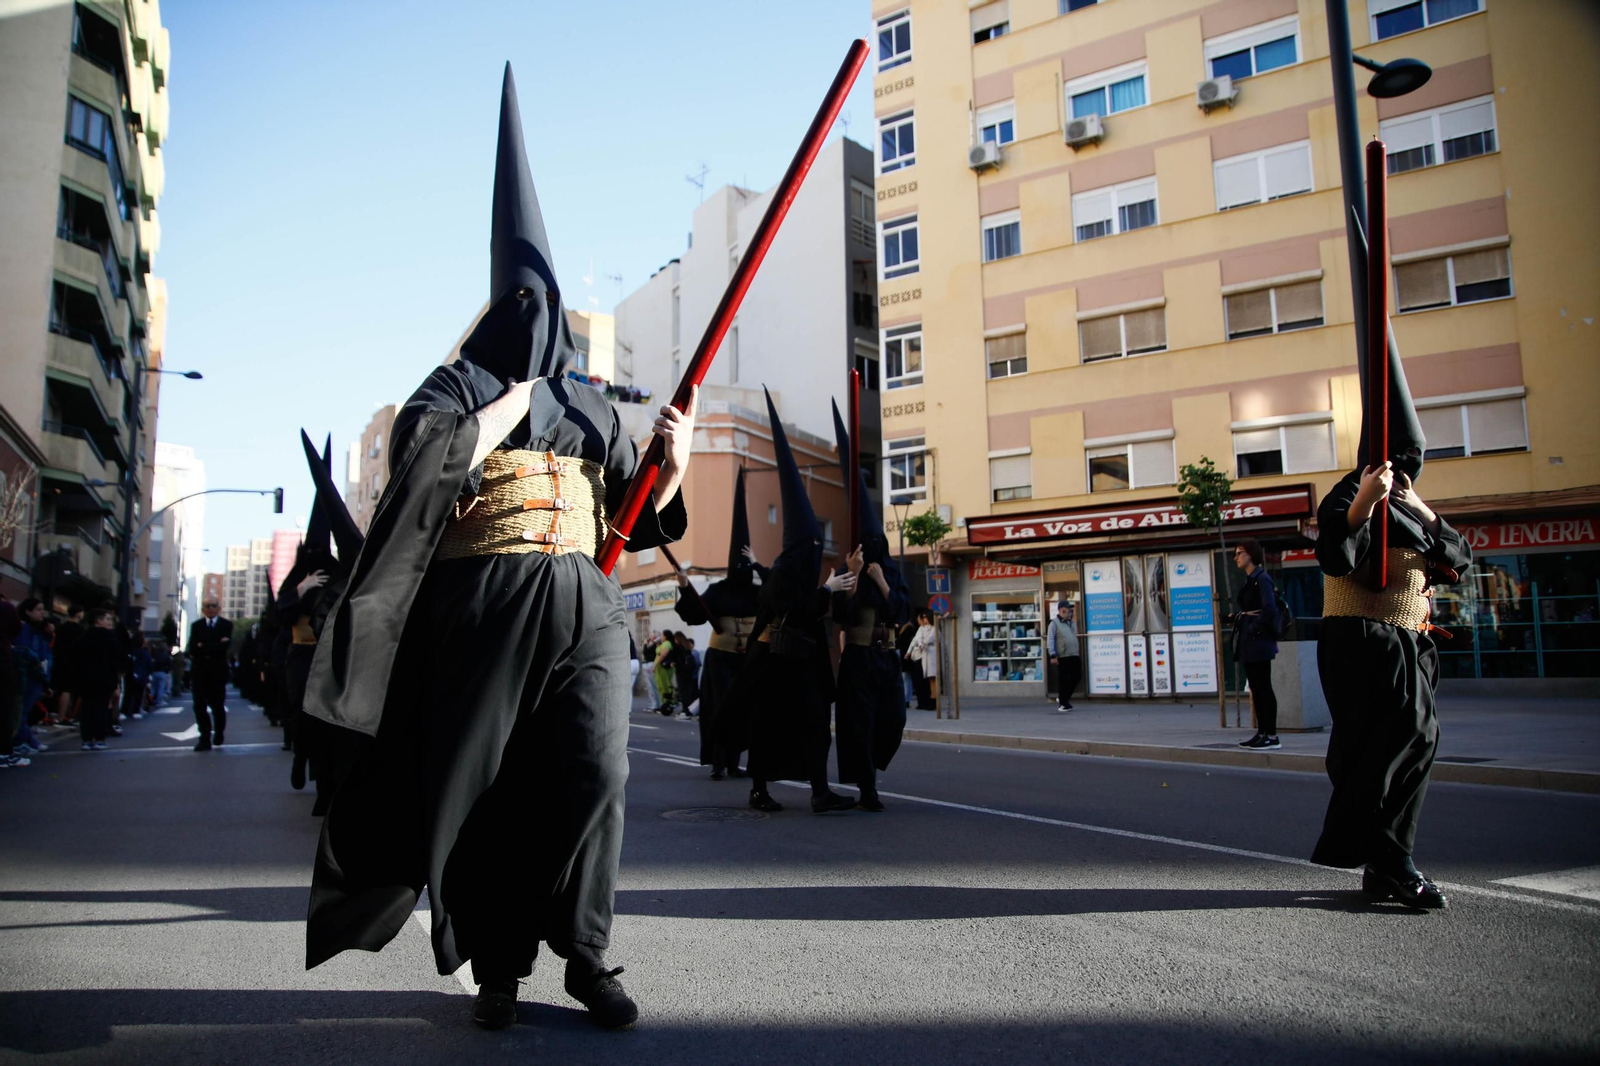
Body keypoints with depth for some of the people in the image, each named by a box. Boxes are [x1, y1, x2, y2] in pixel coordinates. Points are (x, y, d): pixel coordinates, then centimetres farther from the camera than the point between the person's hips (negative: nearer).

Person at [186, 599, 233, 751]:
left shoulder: (226, 625, 3)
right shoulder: (196, 625, 10)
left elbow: (224, 646, -13)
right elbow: (192, 648, -4)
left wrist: (203, 647, -10)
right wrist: (216, 645, -13)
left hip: (218, 671, -2)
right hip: (200, 671, 2)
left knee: (218, 705, 4)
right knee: (200, 706, -3)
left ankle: (219, 732, 28)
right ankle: (205, 739, 1)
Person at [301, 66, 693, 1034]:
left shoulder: (593, 411, 21)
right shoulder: (455, 387, 12)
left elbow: (643, 518, 14)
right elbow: (417, 455, -11)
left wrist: (673, 465, -5)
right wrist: (503, 411, -3)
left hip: (584, 608, 2)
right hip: (484, 605, -2)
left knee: (595, 774, -10)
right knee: (487, 782, 0)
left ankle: (587, 955, 2)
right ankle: (500, 967, 12)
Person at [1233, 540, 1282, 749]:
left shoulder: (1262, 578, -11)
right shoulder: (1249, 580, 16)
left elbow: (1269, 609, -20)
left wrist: (1254, 629, -16)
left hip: (1258, 640, -10)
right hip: (1248, 642, 10)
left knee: (1263, 687, -6)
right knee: (1255, 687, 11)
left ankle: (1271, 736, -2)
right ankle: (1261, 733, 16)